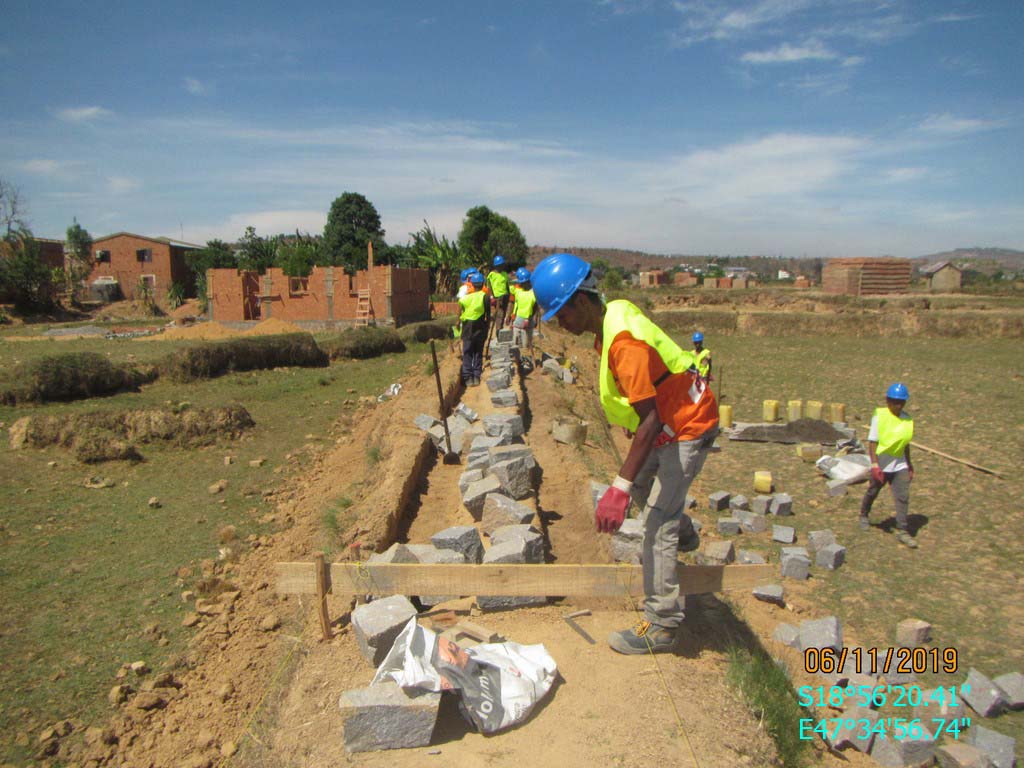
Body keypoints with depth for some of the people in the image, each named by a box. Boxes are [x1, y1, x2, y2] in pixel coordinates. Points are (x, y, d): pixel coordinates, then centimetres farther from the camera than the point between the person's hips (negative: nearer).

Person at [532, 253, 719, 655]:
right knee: (641, 485, 26)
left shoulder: (624, 342, -33)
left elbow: (651, 422, -36)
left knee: (656, 526, -6)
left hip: (687, 429, -10)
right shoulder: (613, 314, -3)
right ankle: (684, 534, 52)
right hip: (670, 419, 10)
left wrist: (618, 489, -39)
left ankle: (661, 626, 6)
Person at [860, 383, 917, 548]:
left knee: (903, 497, -4)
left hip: (900, 465, 3)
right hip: (881, 464, -3)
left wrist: (909, 464, 17)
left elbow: (906, 444, 13)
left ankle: (902, 531, 1)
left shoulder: (907, 419, 2)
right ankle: (864, 515, 39)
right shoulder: (879, 416, -13)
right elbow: (872, 442, -13)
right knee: (872, 492, 14)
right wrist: (874, 464, -19)